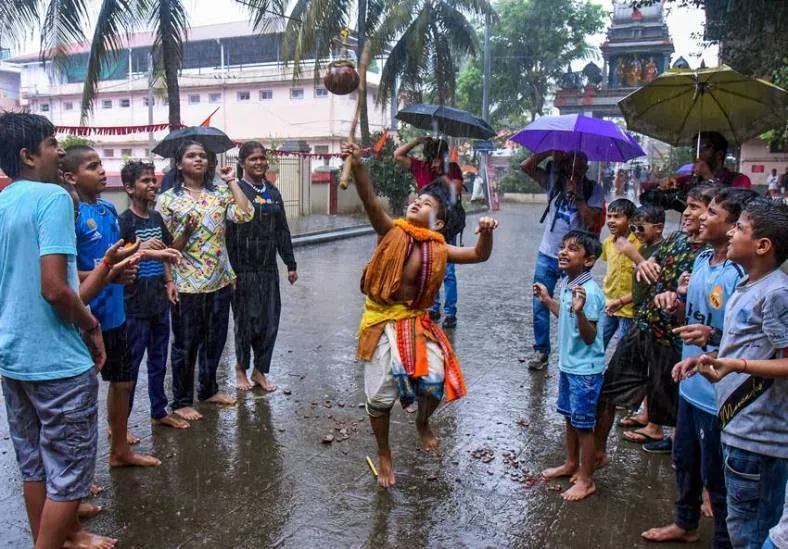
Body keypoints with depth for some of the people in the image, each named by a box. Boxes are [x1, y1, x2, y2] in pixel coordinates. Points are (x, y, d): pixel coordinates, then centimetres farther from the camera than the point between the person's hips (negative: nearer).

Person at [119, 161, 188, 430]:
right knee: (130, 366, 2)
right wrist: (141, 249, -29)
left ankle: (159, 412, 31)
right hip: (135, 306, -7)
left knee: (158, 362, 17)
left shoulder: (157, 217, 9)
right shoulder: (124, 221, -12)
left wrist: (169, 281, 9)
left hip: (159, 302, 7)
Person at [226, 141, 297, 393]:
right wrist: (231, 270, -15)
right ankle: (241, 367, 26)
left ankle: (260, 370, 22)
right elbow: (227, 234, -11)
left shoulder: (273, 192, 13)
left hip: (269, 269, 5)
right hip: (244, 270, -5)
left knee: (269, 322, 7)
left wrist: (291, 264, 14)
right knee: (246, 321, 5)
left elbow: (282, 231, 16)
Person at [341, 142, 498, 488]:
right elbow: (371, 203, -23)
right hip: (381, 321, -2)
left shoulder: (437, 249, -1)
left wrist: (486, 233, -23)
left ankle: (423, 422, 27)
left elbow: (479, 255, -2)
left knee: (436, 381, -11)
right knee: (381, 395, 4)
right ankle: (384, 456, 30)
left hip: (416, 322, 2)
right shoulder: (392, 232, -7)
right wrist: (357, 167, -38)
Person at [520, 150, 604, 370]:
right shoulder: (554, 182, 4)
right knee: (540, 305, 6)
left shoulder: (594, 190, -4)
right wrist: (549, 153, -10)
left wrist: (578, 194, -17)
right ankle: (541, 351, 18)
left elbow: (591, 221, -16)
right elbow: (526, 166, -2)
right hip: (547, 255, 3)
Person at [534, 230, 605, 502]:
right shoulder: (567, 283, 2)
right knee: (570, 417, 23)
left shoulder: (589, 292, -25)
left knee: (583, 425, 5)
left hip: (585, 370, -9)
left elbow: (589, 336, -26)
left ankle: (586, 480, 21)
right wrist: (547, 300, 18)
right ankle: (571, 465, 41)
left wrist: (579, 311, -41)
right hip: (568, 364, 9)